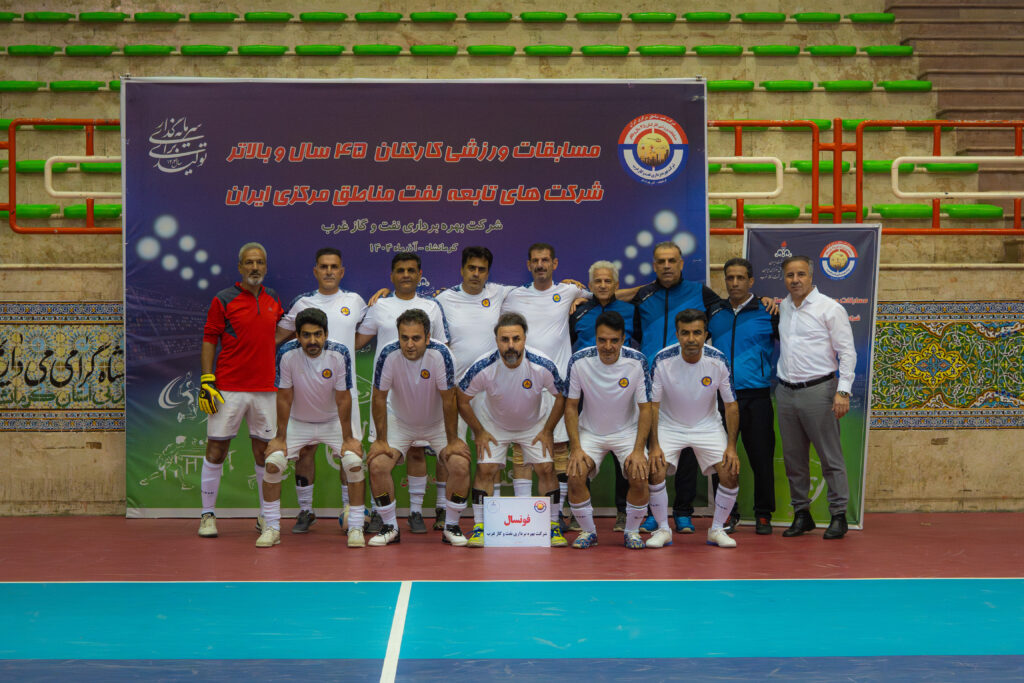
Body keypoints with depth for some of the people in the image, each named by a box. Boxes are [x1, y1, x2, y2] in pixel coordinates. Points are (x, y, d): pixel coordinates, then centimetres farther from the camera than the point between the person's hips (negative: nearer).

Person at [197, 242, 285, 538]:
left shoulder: (273, 300, 11)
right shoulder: (223, 300, -1)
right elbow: (209, 342, -2)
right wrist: (206, 381, -9)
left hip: (265, 389, 4)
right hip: (228, 389, -3)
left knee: (264, 452, 7)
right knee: (216, 449, 0)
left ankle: (266, 516, 16)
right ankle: (208, 515, 10)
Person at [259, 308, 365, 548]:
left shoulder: (339, 354, -22)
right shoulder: (287, 354, -22)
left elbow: (343, 398, -15)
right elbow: (284, 397, -14)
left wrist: (348, 438, -13)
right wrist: (280, 437, -12)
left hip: (333, 421, 0)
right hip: (297, 422, 1)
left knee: (354, 463, -19)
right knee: (273, 464, -15)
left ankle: (356, 528, -5)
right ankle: (272, 528, 1)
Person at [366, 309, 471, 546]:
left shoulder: (440, 355, -28)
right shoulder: (389, 355, -25)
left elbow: (448, 400, -19)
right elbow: (379, 399, -13)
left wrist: (452, 440, -14)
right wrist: (381, 440, -12)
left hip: (437, 424, -1)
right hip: (399, 422, 1)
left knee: (460, 465, -20)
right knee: (377, 464, -18)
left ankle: (451, 527, 1)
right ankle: (390, 527, 2)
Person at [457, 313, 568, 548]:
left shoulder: (543, 366, -28)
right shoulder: (483, 368, -29)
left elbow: (561, 396, -9)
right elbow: (461, 399, -12)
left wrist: (547, 431, -7)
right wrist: (479, 432, -8)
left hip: (535, 424, 1)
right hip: (493, 424, 0)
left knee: (546, 469, -8)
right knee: (485, 469, -13)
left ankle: (553, 525, 7)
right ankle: (479, 526, -1)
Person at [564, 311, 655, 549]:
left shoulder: (637, 361, -18)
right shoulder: (579, 361, -17)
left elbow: (645, 408, -10)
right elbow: (571, 406, -7)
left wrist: (638, 450, -19)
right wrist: (576, 448, -16)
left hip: (627, 432, 0)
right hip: (589, 432, 1)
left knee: (639, 478, -21)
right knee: (575, 477, -20)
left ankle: (632, 531, 6)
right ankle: (588, 531, 5)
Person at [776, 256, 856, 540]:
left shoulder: (830, 308, -3)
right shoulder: (782, 308, 12)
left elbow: (847, 352, -5)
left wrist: (843, 391, -15)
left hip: (818, 389, -5)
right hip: (785, 391, 5)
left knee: (830, 456, -3)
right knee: (793, 458, 8)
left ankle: (839, 515, 4)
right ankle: (801, 513, 17)